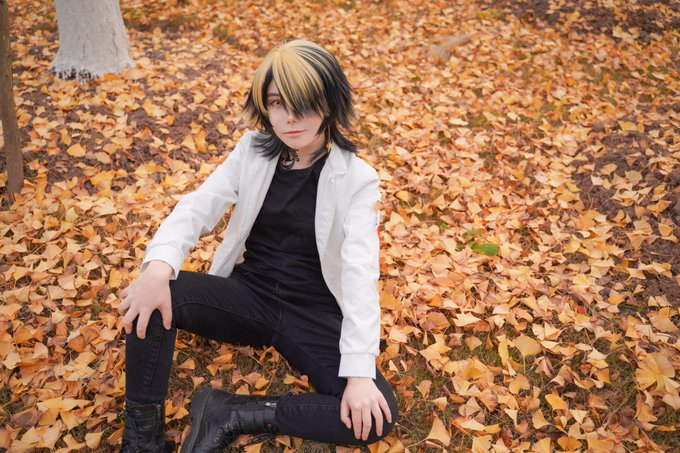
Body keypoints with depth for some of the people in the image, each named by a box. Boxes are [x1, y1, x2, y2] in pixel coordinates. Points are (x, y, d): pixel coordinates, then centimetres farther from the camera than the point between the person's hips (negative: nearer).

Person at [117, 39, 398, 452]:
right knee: (153, 294, -26)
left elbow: (361, 275, -19)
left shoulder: (356, 179, -10)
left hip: (314, 317, -1)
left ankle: (233, 414, -15)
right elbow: (196, 209, -9)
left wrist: (360, 372, -29)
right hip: (249, 297, 2)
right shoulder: (253, 152, 0)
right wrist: (158, 268, -31)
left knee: (377, 416, -24)